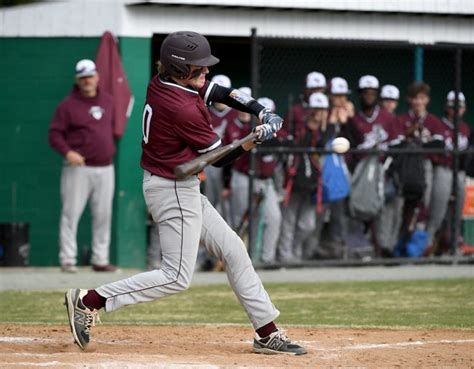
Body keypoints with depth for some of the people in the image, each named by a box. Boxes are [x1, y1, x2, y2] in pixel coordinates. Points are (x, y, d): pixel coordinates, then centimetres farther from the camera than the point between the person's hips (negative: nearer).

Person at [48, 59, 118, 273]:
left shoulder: (107, 101, 13)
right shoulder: (68, 105, -3)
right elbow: (55, 134, -6)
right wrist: (67, 152, -21)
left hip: (105, 169, 5)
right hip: (78, 168, -5)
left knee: (103, 215, 6)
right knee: (71, 213, -8)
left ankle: (100, 260, 13)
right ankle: (67, 260, -5)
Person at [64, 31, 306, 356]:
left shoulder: (160, 84, 1)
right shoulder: (184, 110, -25)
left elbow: (220, 92, 10)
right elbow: (219, 157, -14)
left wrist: (261, 112, -1)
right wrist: (259, 138, -14)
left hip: (185, 190, 10)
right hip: (175, 192, -10)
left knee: (234, 251, 12)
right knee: (177, 277, -5)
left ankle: (268, 333, 16)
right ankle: (89, 301, -4)